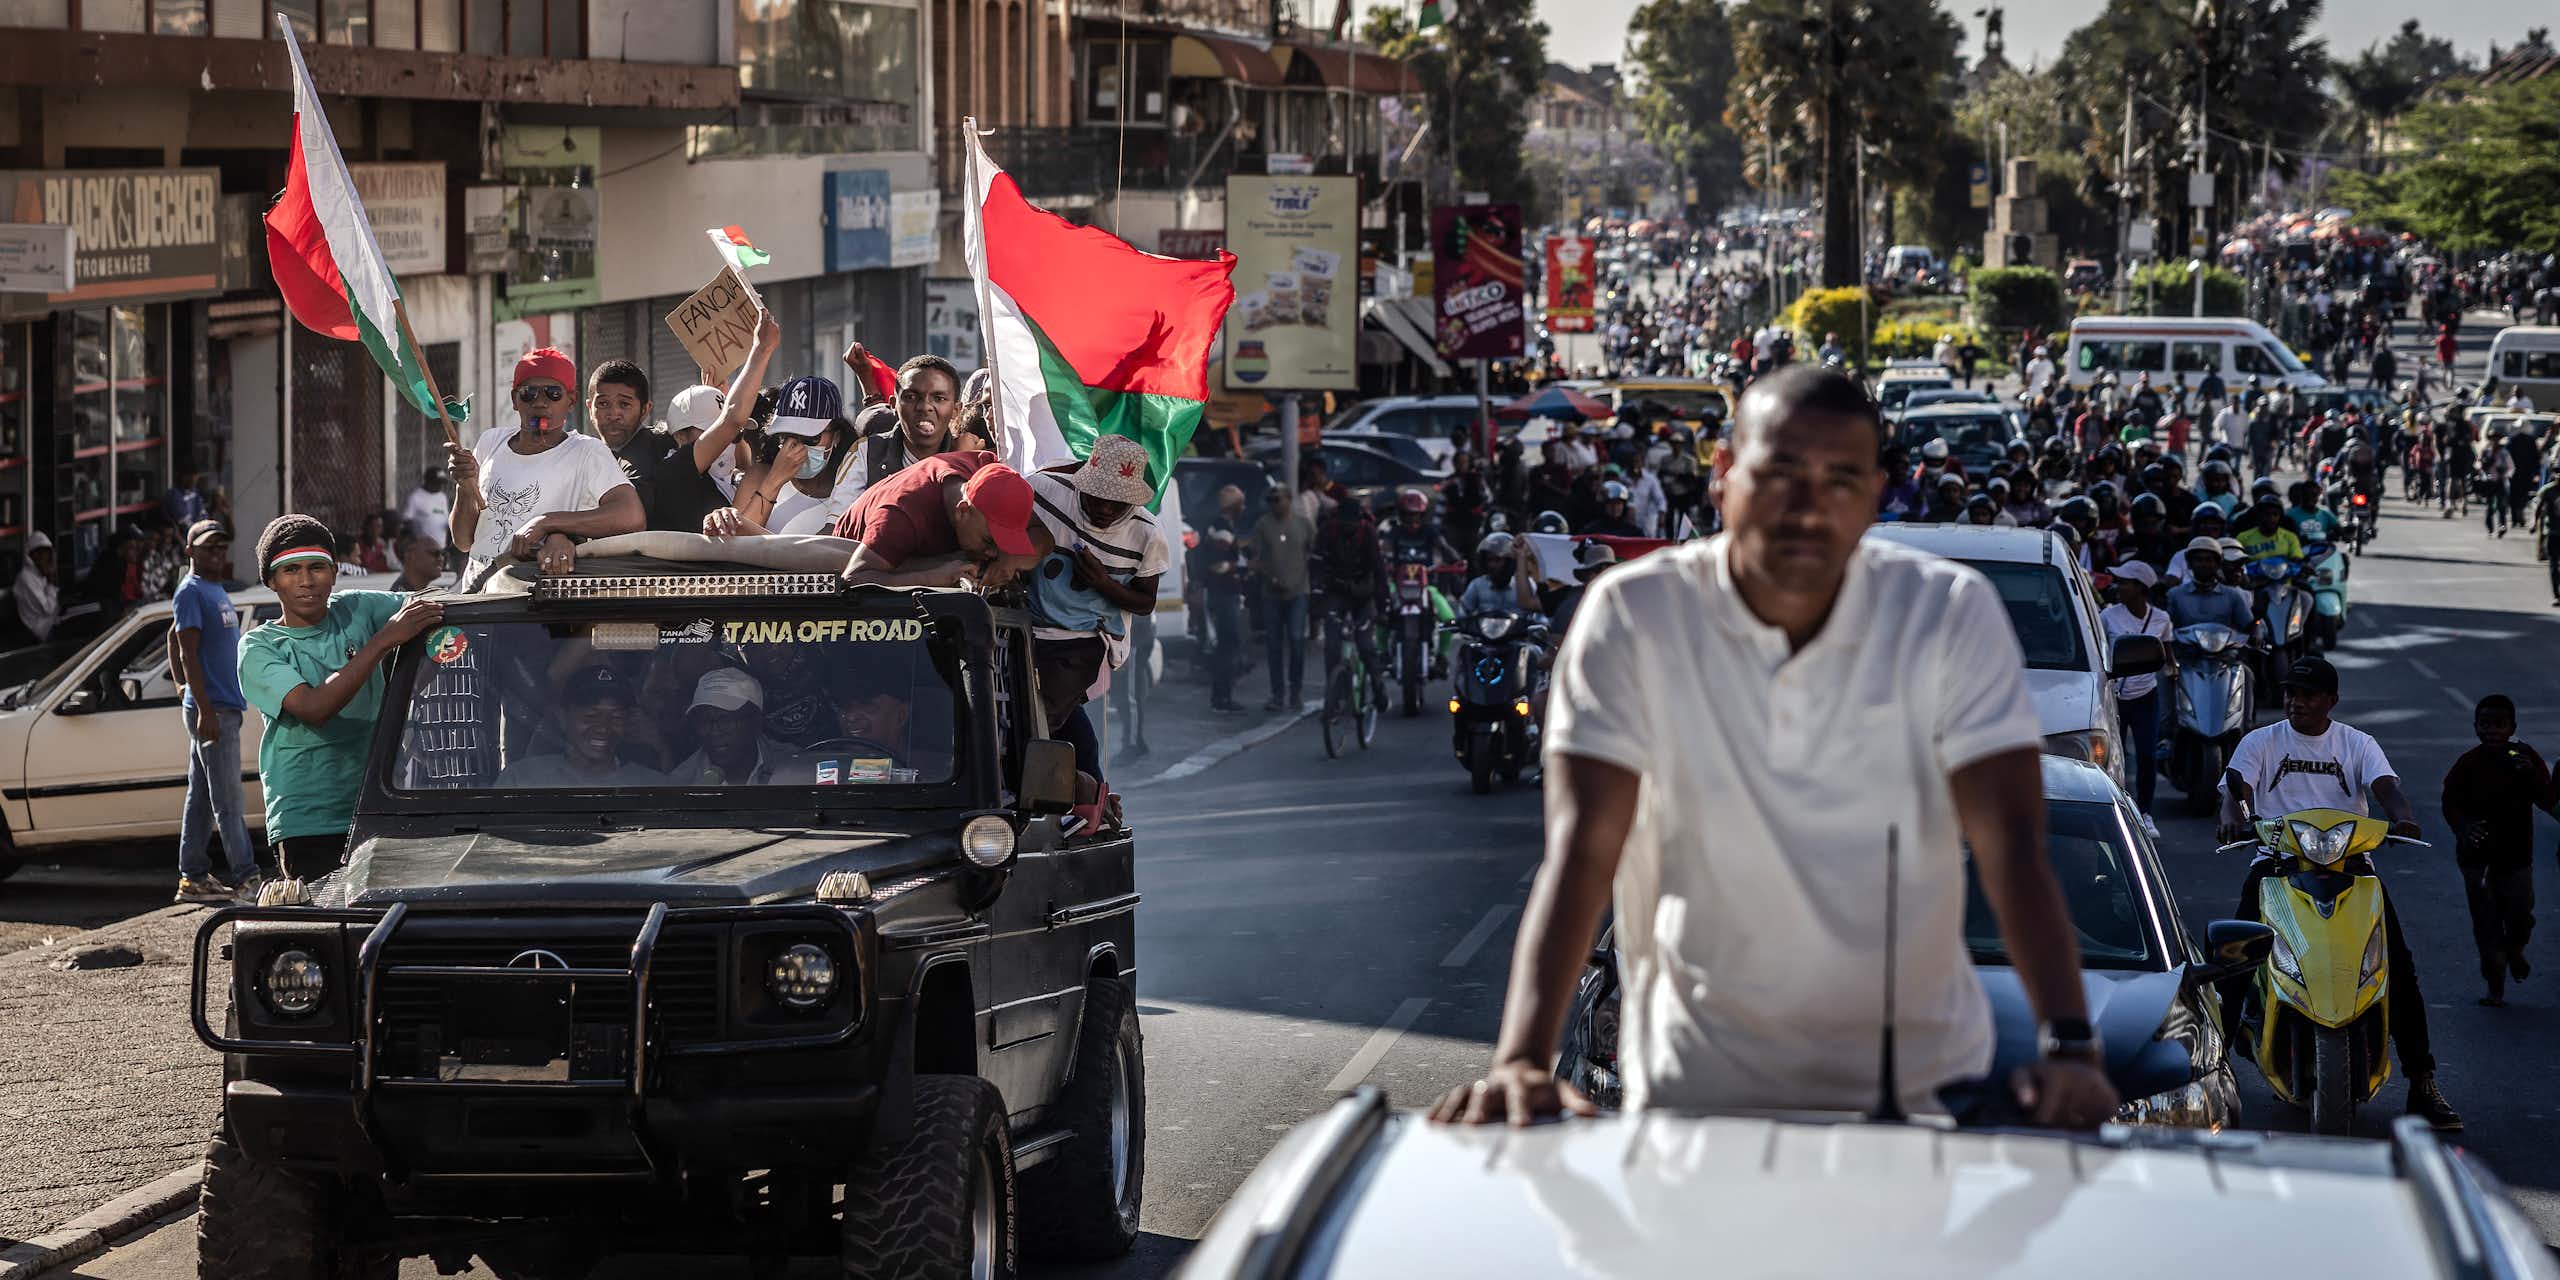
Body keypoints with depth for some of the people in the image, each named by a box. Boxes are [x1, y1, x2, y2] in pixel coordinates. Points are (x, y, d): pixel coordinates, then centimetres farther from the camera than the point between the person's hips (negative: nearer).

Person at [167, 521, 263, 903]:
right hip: (212, 709, -10)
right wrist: (205, 710, -21)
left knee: (202, 797, 11)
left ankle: (193, 877, 14)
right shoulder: (192, 591, -10)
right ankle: (246, 878, -11)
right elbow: (188, 653, -16)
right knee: (227, 798, -9)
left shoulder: (216, 591, 17)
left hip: (224, 707, 10)